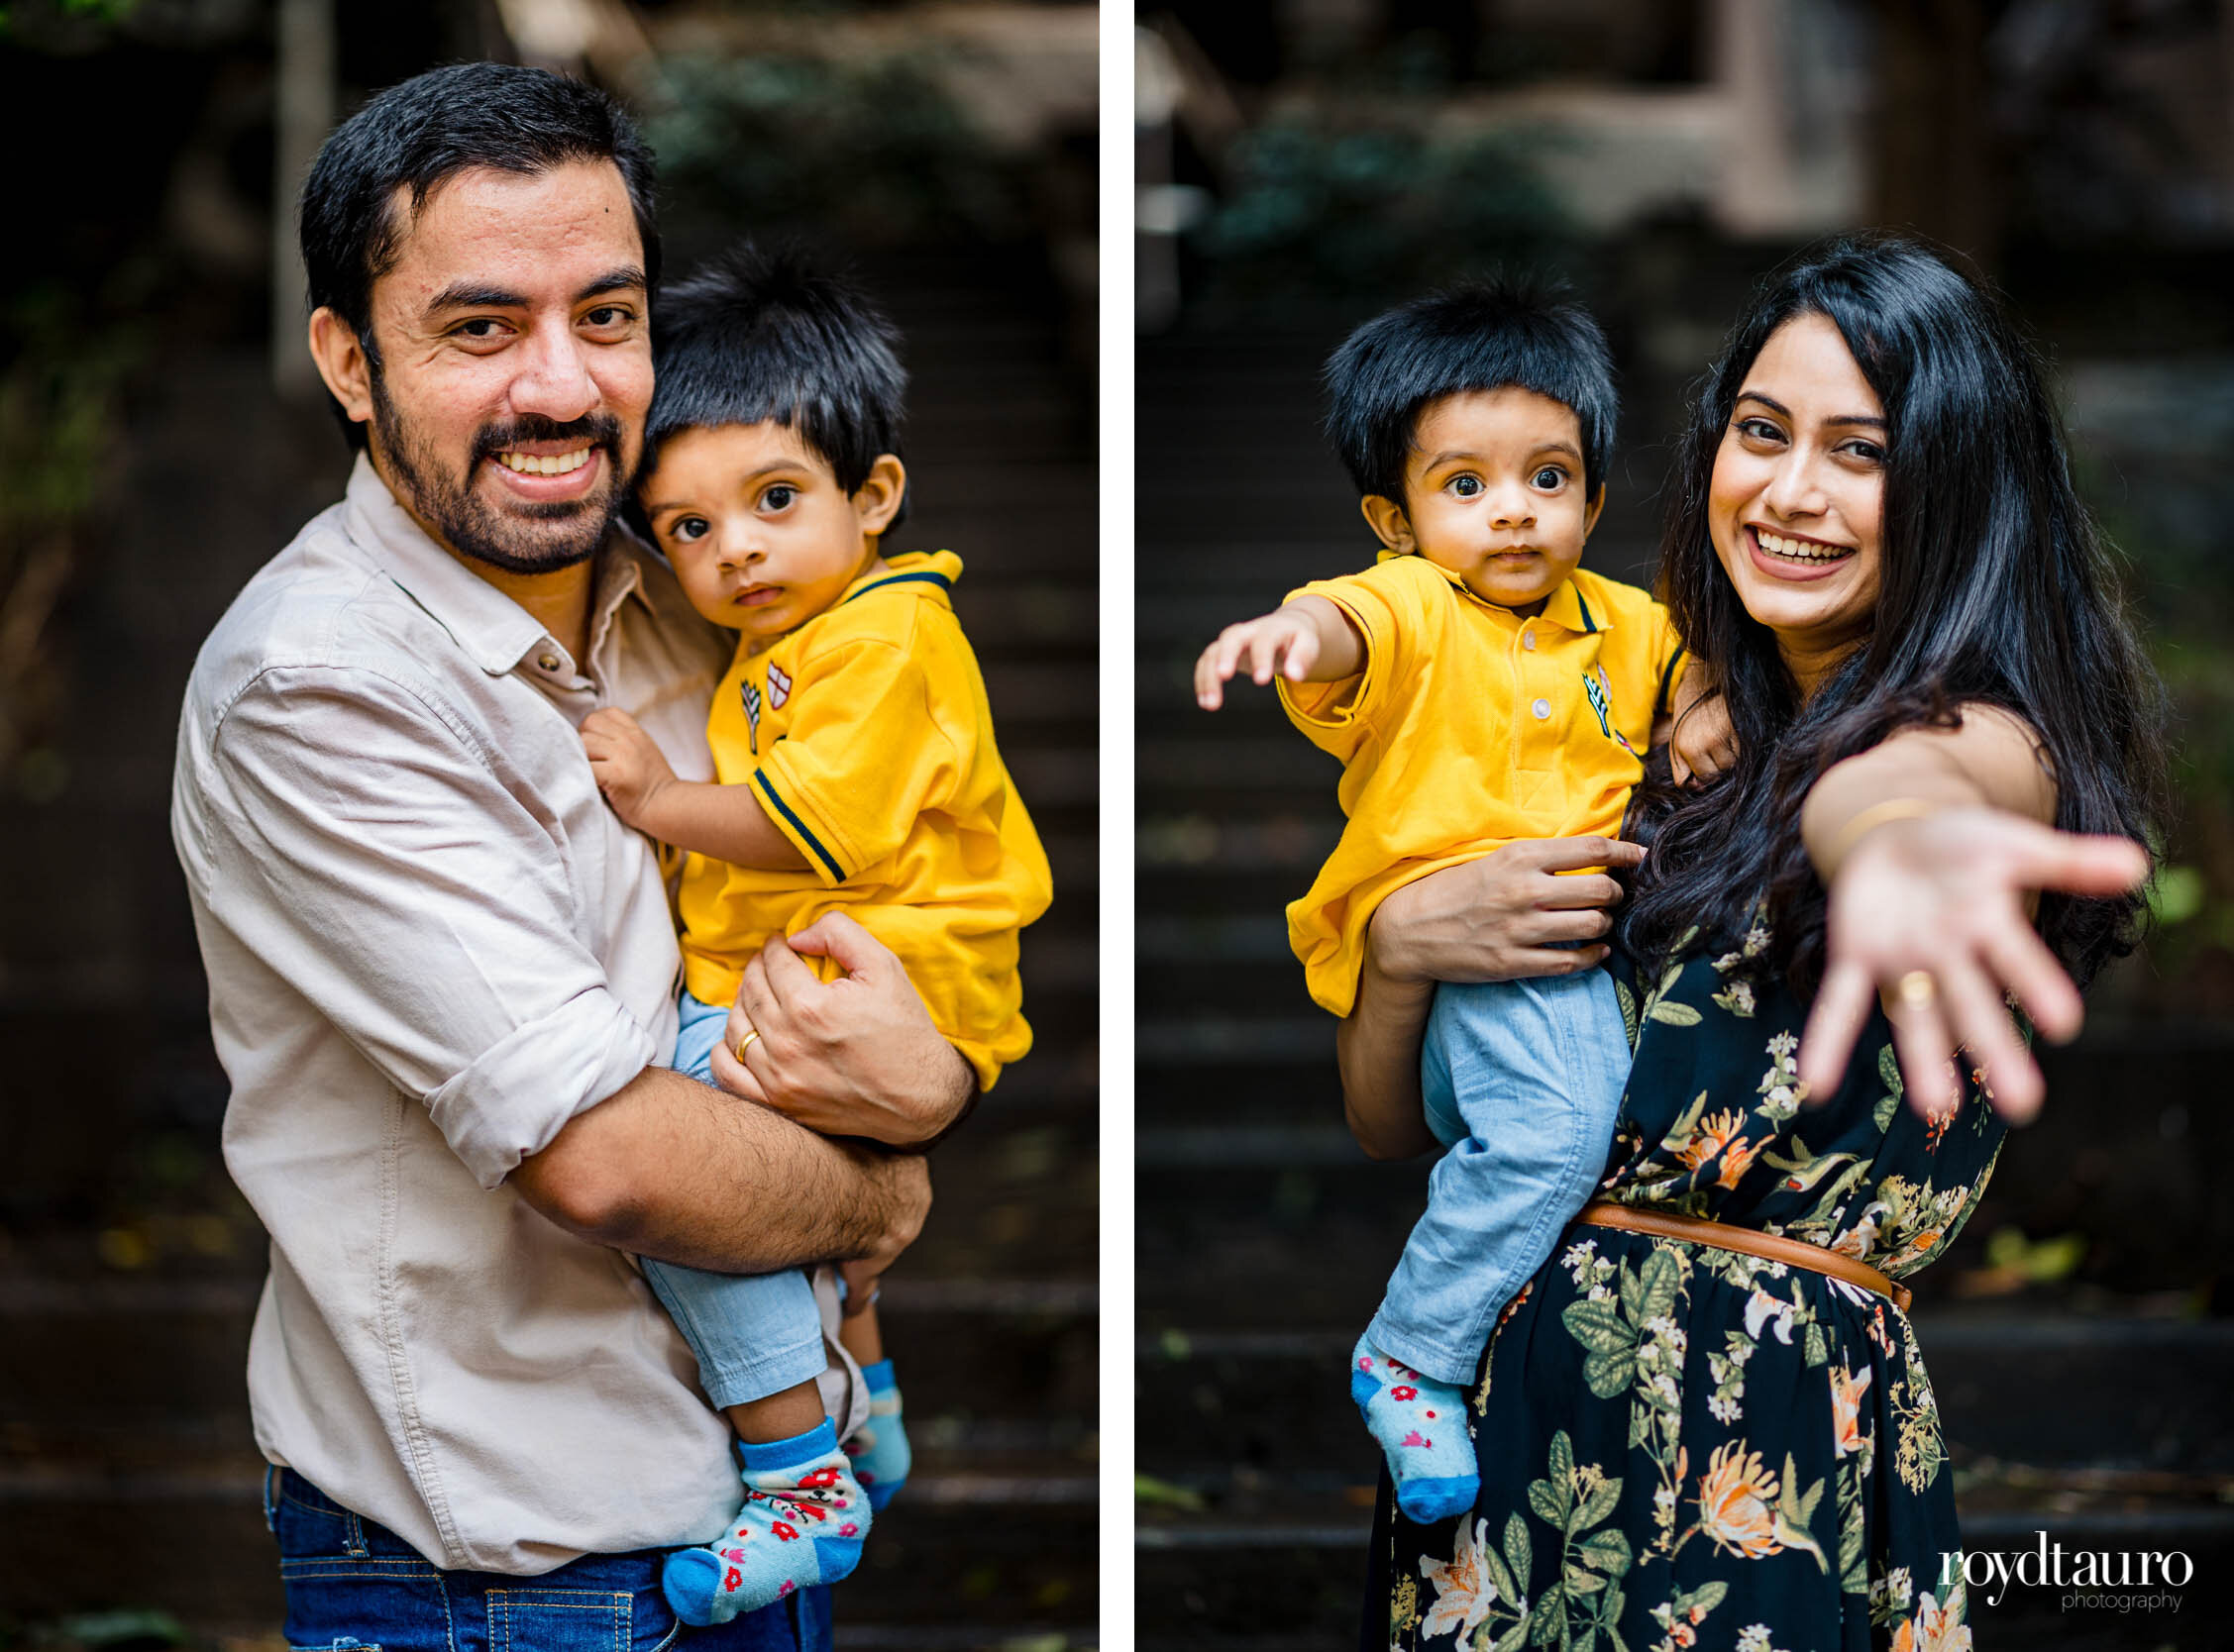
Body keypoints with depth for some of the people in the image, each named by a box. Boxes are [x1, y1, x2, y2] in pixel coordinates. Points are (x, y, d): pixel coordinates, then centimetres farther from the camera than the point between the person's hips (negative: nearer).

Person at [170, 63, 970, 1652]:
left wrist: (927, 1080, -15)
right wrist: (871, 1195, -7)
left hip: (774, 1475, 7)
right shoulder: (315, 684, -21)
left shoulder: (693, 606, 2)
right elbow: (604, 1155, -25)